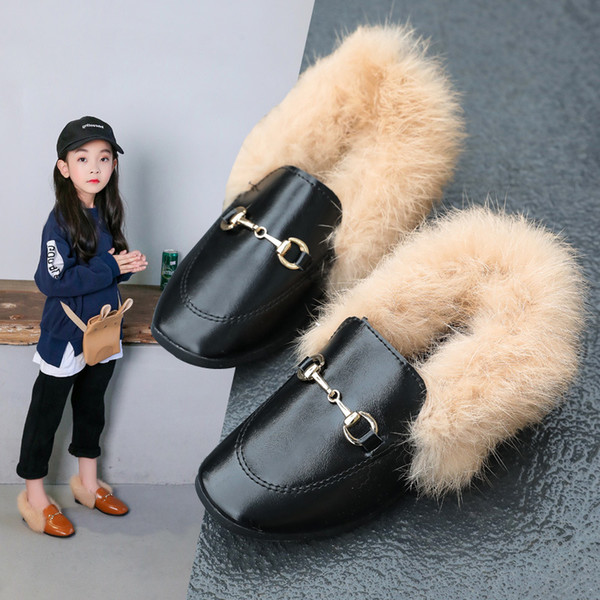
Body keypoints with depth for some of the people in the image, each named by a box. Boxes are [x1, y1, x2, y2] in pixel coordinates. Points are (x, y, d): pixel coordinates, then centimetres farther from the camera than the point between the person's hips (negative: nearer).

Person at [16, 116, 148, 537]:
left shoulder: (105, 213, 2)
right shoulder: (61, 221, -20)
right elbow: (52, 281, -26)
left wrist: (126, 264, -9)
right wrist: (111, 270, -24)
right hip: (65, 336, -7)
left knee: (92, 407, 21)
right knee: (46, 413, 7)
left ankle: (88, 483, 38)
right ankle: (34, 496, 21)